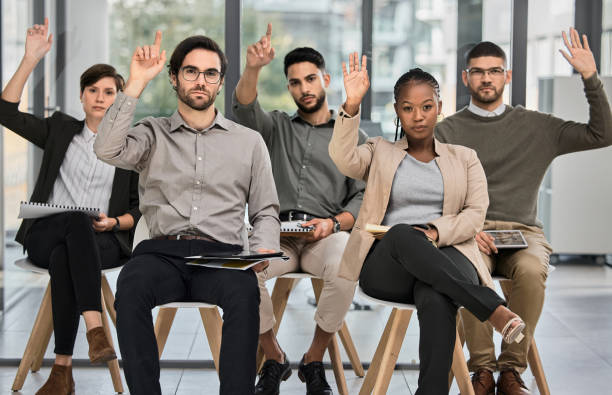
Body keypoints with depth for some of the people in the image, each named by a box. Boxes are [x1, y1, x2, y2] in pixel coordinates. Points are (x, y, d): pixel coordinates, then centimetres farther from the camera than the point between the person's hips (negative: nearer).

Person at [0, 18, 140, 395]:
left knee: (64, 257, -38)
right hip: (45, 234, 0)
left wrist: (113, 223, -10)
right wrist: (31, 58, -2)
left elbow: (139, 210, 13)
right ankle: (95, 328, -49)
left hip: (103, 242, 0)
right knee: (77, 222, -38)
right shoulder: (61, 130, 16)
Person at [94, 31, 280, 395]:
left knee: (245, 291, -36)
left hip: (222, 255, 0)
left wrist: (263, 249, -4)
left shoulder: (249, 141, 21)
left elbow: (265, 212, 19)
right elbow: (109, 150, -4)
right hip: (162, 252, 0)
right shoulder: (153, 135, 18)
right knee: (131, 284, -35)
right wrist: (137, 82, -1)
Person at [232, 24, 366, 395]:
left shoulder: (353, 137, 18)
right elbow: (245, 108, 0)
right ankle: (274, 358, -7)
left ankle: (315, 360, -13)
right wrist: (253, 68, -21)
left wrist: (334, 223, -12)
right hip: (277, 233, 1)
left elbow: (363, 197, 9)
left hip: (327, 235, -1)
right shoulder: (277, 127, 22)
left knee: (345, 268, -38)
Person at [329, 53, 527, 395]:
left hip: (447, 257, 0)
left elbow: (476, 214, 8)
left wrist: (435, 232, -12)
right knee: (402, 234, -40)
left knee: (435, 299, -40)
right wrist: (352, 106, -17)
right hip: (385, 268, 0)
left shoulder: (464, 158, 23)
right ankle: (495, 310, -41)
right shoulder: (380, 153, 21)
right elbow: (344, 159, -3)